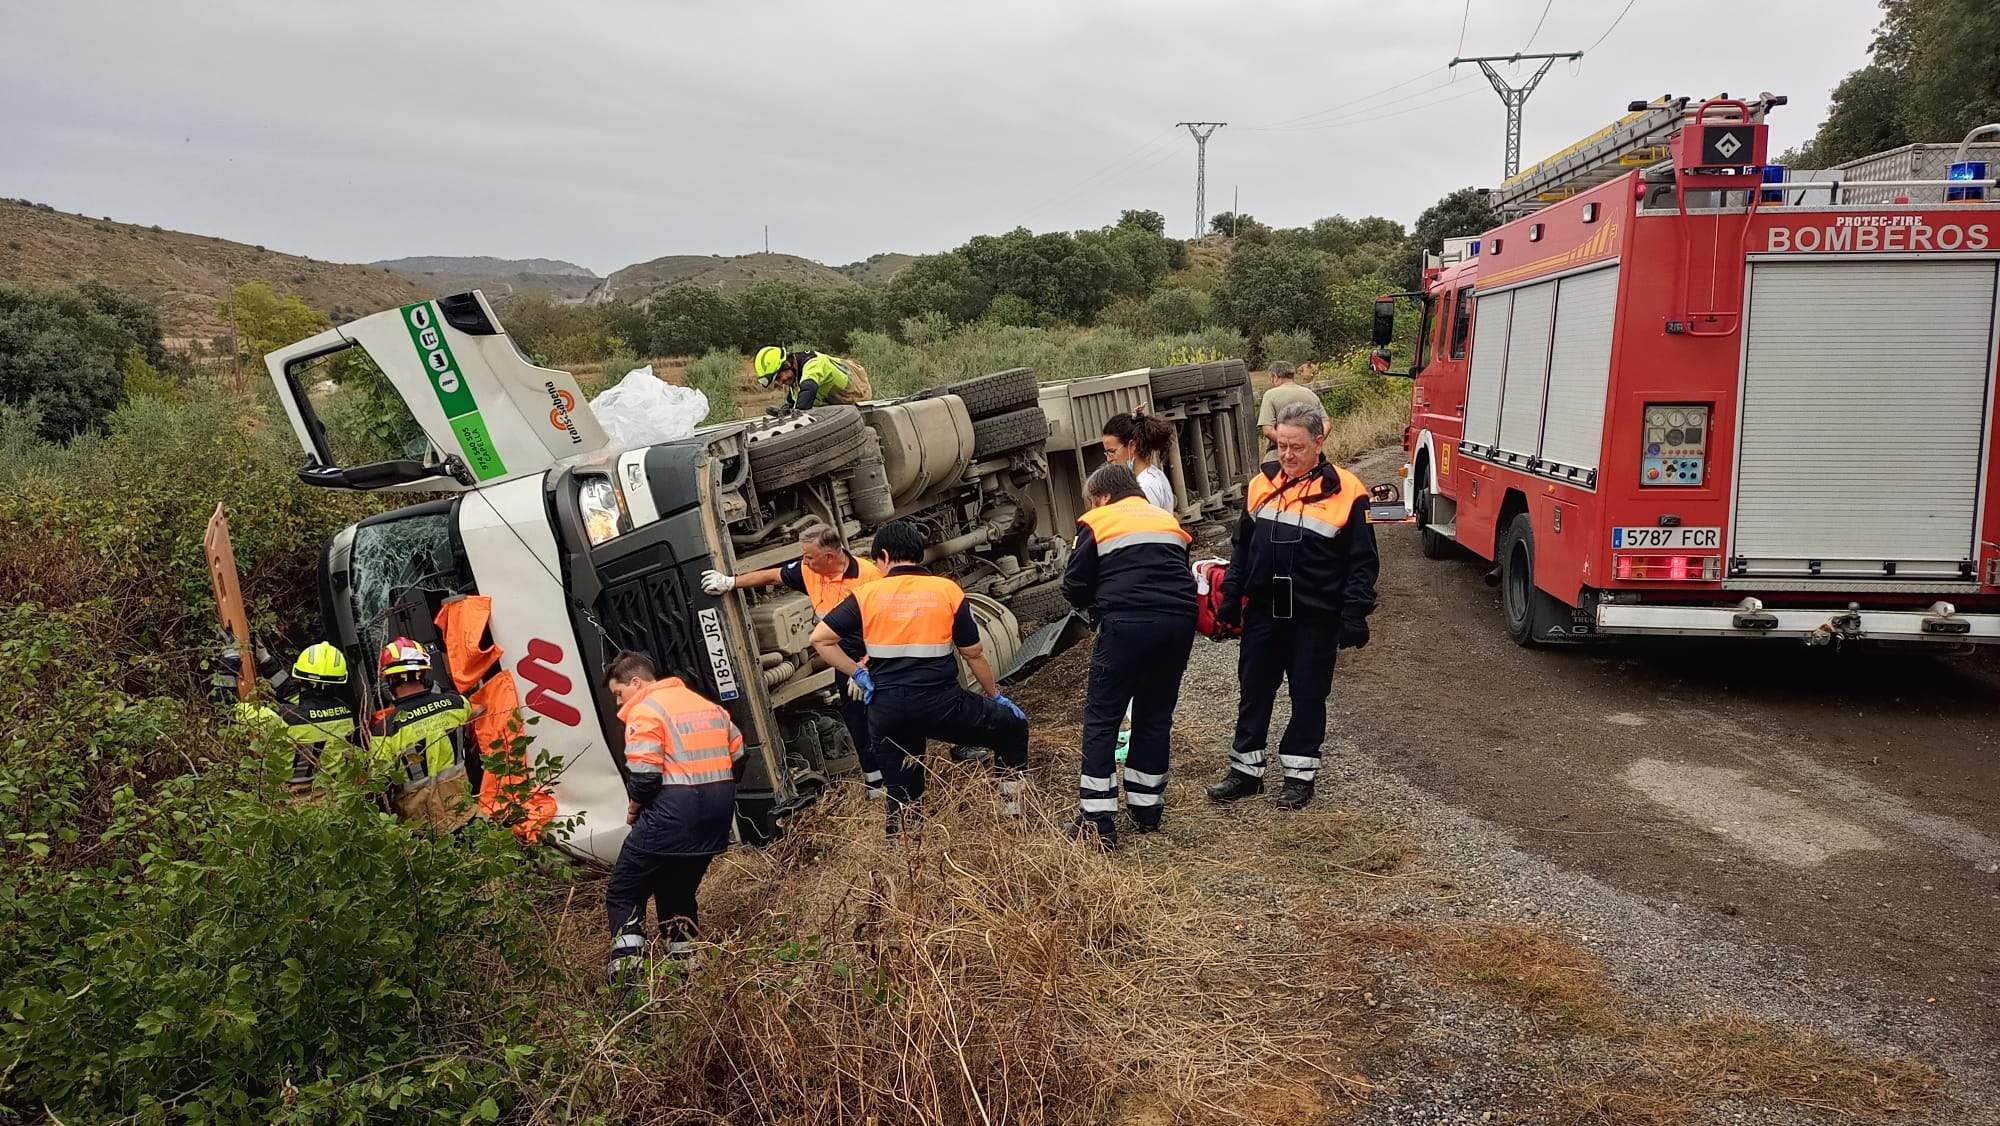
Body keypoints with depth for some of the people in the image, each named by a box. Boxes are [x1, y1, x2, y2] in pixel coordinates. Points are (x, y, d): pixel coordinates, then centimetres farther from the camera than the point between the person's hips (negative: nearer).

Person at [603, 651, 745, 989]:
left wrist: (633, 809, 0)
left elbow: (643, 774, -17)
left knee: (624, 894, 3)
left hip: (673, 815, -8)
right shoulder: (707, 704, 18)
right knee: (679, 891, 22)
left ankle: (627, 977, -9)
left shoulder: (645, 710, -7)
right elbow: (738, 756, 18)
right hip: (719, 811, 8)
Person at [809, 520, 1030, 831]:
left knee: (900, 794, 17)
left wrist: (858, 675, 6)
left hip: (886, 711, 2)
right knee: (1013, 726, 19)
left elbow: (819, 639, 1)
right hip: (940, 704, -2)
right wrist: (995, 695, 19)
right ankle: (1011, 811, 17)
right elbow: (973, 654, 6)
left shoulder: (866, 594, 4)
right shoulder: (947, 590, 2)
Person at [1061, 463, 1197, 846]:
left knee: (1102, 717, 3)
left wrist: (1098, 599, 27)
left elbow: (1075, 589, 7)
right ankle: (1146, 807, 24)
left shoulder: (1097, 523, 9)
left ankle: (1097, 819, 1)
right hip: (1180, 619, 5)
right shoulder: (1168, 519, 24)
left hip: (1127, 623, -5)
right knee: (1156, 715, 18)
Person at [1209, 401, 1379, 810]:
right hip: (1263, 611, 4)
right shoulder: (1262, 483, 3)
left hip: (1315, 617, -4)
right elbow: (1241, 545, 13)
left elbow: (1362, 562, -7)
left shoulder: (1345, 492, -10)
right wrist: (1231, 596, 10)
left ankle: (1300, 773, 23)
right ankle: (1246, 770, 24)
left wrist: (1354, 615, -12)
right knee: (1253, 690, 11)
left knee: (1308, 695, 9)